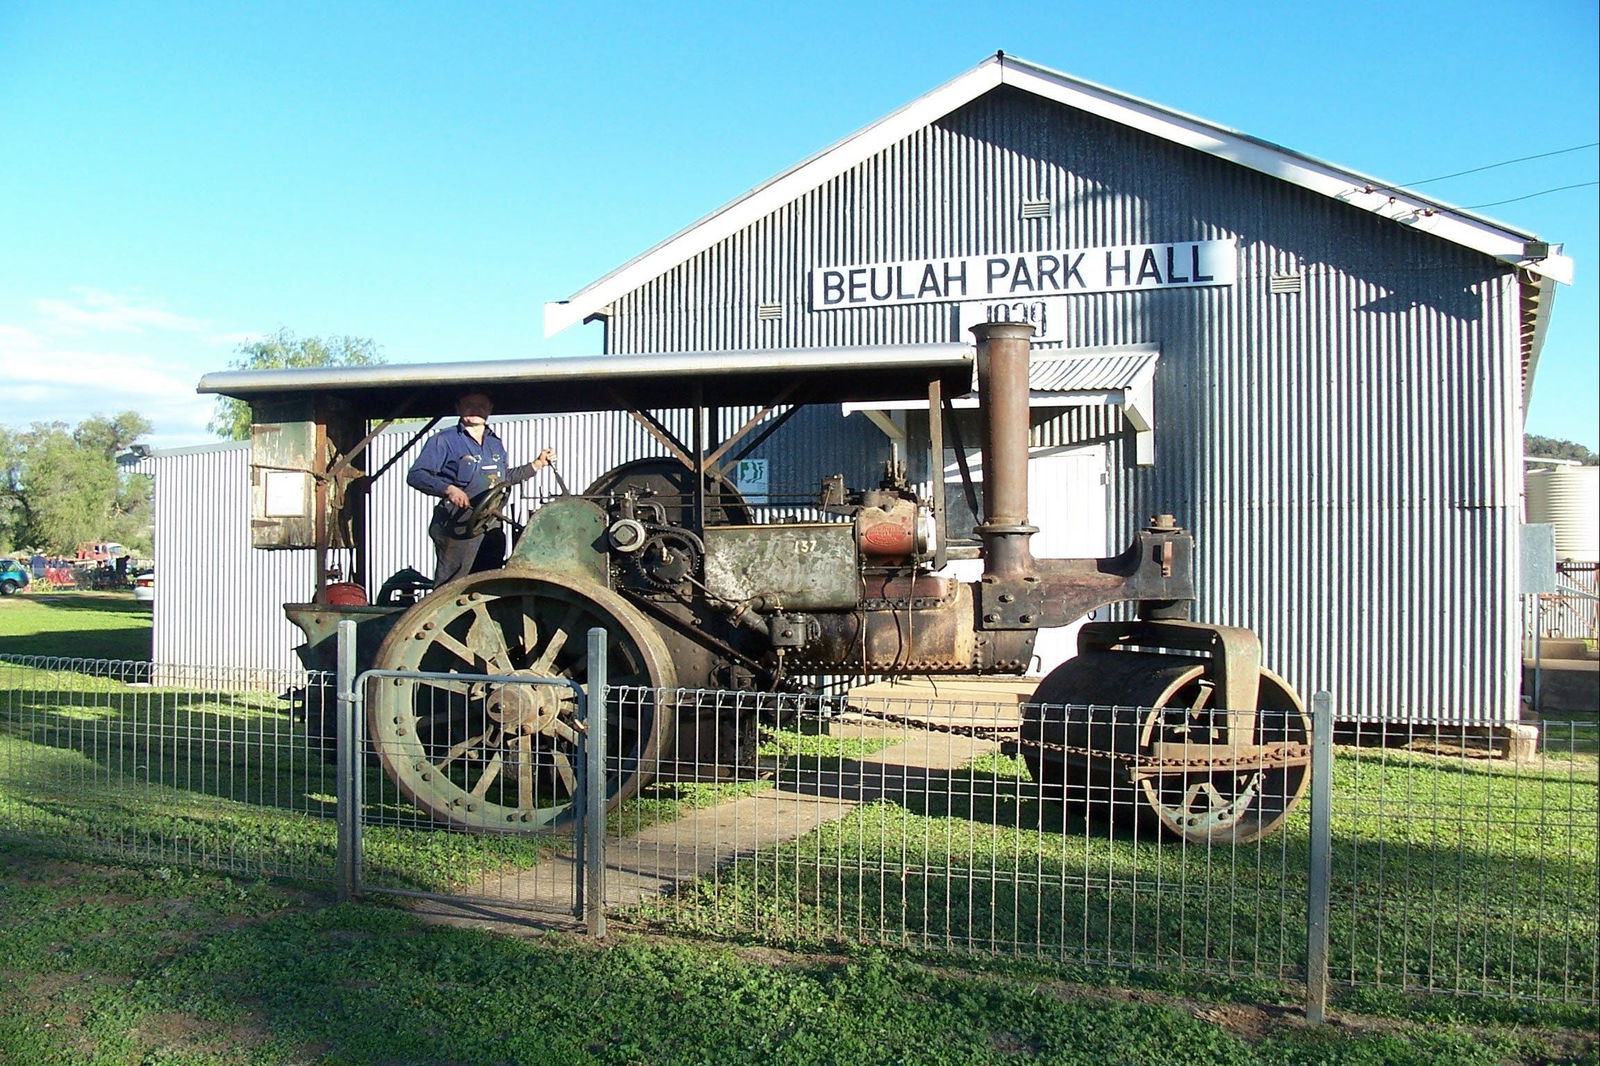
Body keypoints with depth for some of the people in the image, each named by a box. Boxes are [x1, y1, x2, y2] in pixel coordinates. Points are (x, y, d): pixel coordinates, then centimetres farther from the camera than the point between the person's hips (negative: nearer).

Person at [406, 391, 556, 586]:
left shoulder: (495, 443, 17)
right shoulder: (444, 440, -4)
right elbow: (416, 475, -10)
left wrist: (538, 464, 24)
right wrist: (448, 489, -25)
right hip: (457, 530, -7)